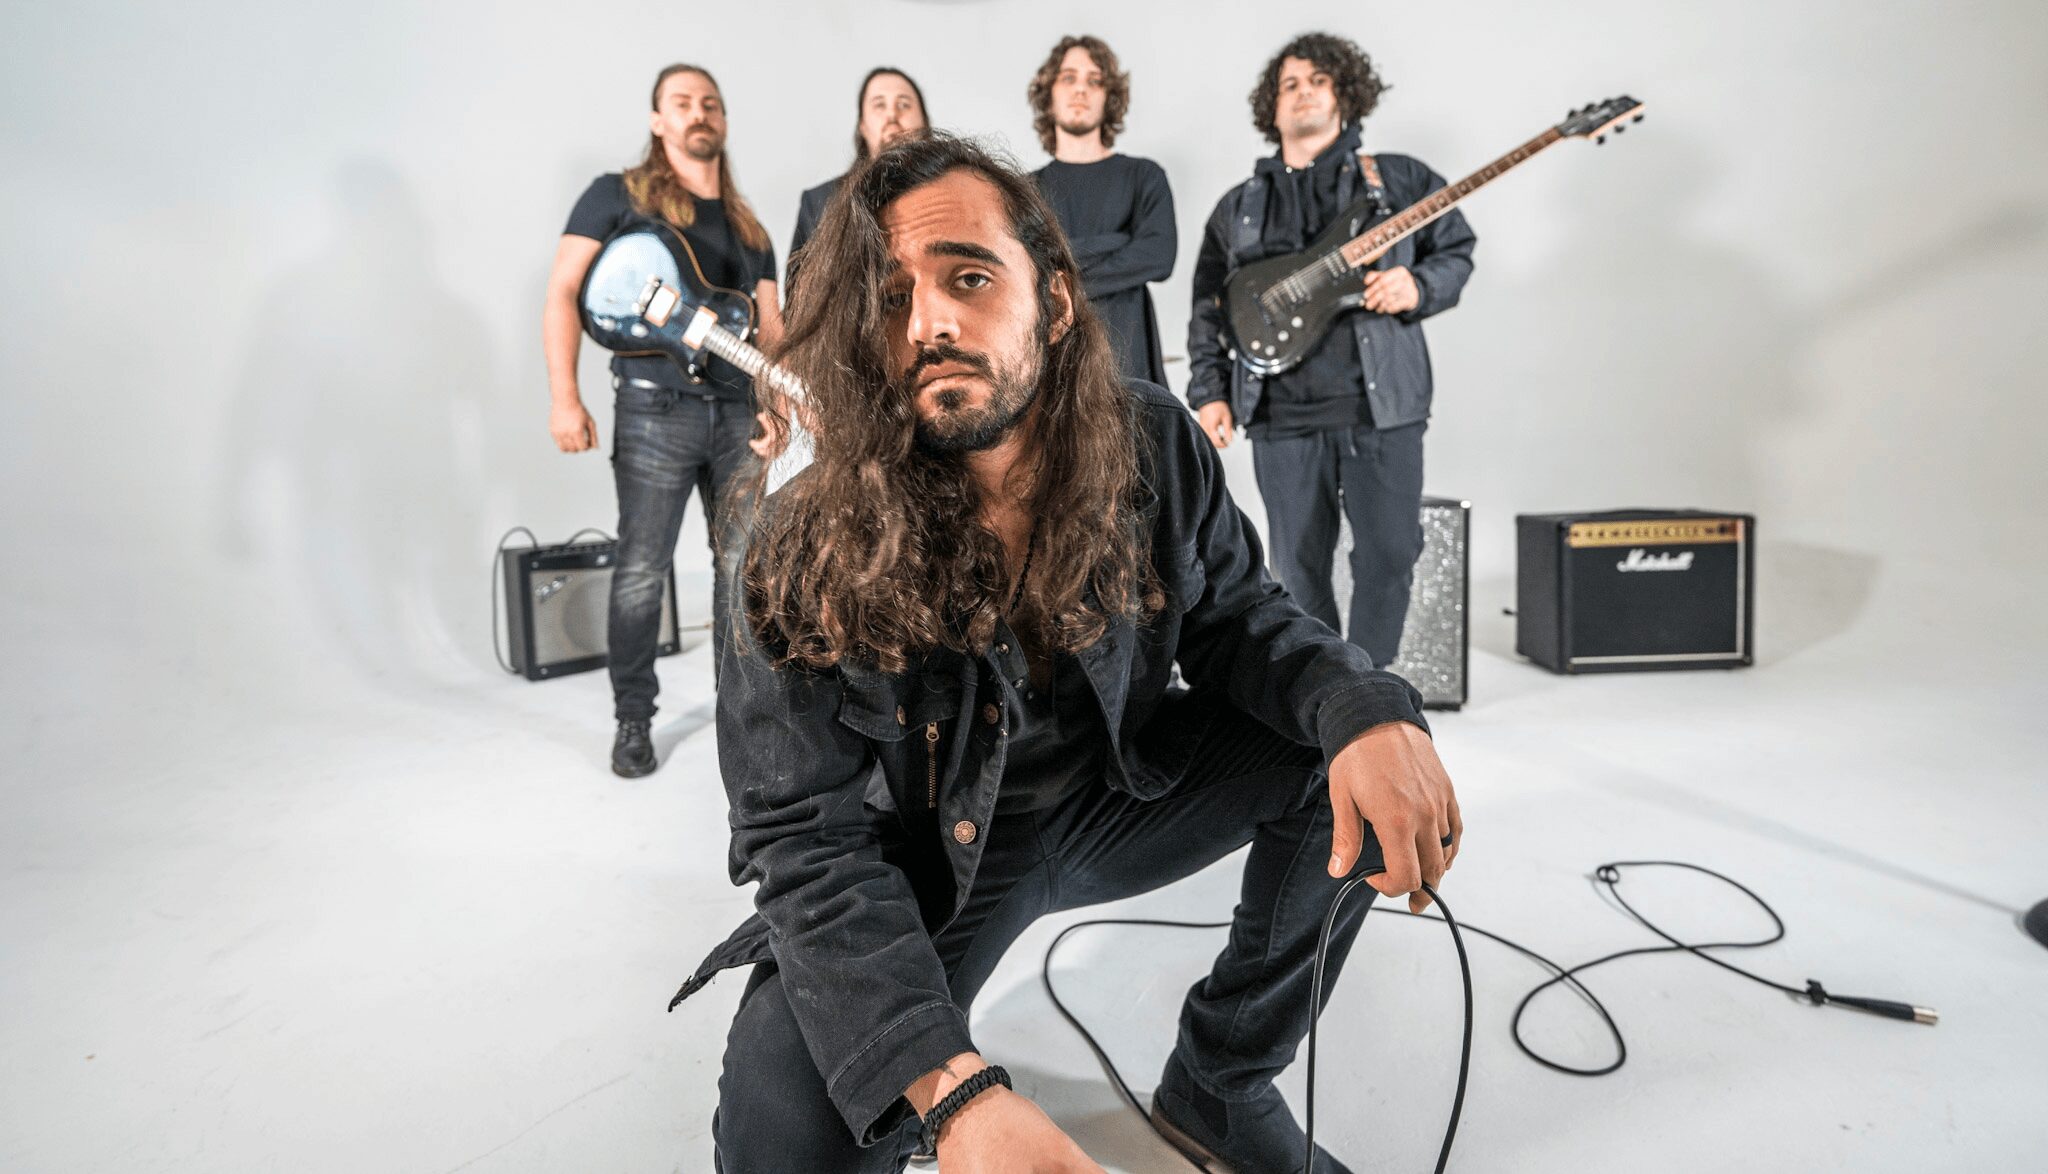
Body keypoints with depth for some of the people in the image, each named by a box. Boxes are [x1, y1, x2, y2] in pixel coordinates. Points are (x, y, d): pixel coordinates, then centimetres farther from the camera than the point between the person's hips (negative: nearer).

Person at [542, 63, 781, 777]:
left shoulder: (748, 227, 18)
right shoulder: (618, 196, 4)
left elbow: (770, 327, 16)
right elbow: (562, 291, -2)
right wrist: (565, 398, -12)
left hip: (737, 411, 5)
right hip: (654, 409, -4)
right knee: (642, 570, -1)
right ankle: (633, 721, 13)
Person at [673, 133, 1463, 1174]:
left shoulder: (1155, 445, -14)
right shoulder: (806, 551, -24)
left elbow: (1234, 618, -2)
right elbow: (812, 840, -23)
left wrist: (1367, 711, -26)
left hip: (1115, 792, 4)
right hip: (922, 852, -3)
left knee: (1363, 745, -12)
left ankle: (1220, 1085, 6)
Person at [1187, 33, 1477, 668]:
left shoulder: (1400, 179, 11)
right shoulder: (1238, 207, 16)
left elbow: (1457, 250, 13)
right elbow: (1207, 307, 15)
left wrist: (1418, 288, -9)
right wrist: (1208, 392, 5)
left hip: (1383, 402, -1)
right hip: (1282, 412, 2)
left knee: (1389, 555, -1)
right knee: (1299, 567, 6)